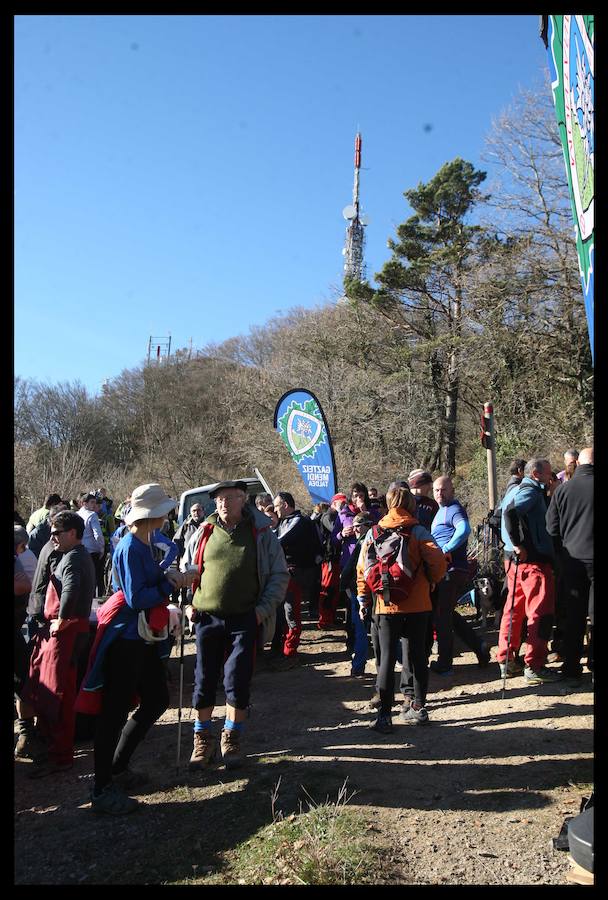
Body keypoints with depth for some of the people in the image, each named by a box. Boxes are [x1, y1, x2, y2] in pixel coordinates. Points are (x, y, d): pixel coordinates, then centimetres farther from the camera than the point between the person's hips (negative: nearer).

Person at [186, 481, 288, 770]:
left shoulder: (261, 533, -2)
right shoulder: (205, 532, 4)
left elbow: (280, 575, 2)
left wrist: (264, 608, -7)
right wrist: (188, 604, 4)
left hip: (245, 620, -2)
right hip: (207, 618, 2)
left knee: (238, 682, 3)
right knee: (204, 681, 10)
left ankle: (231, 739, 25)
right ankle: (203, 738, 28)